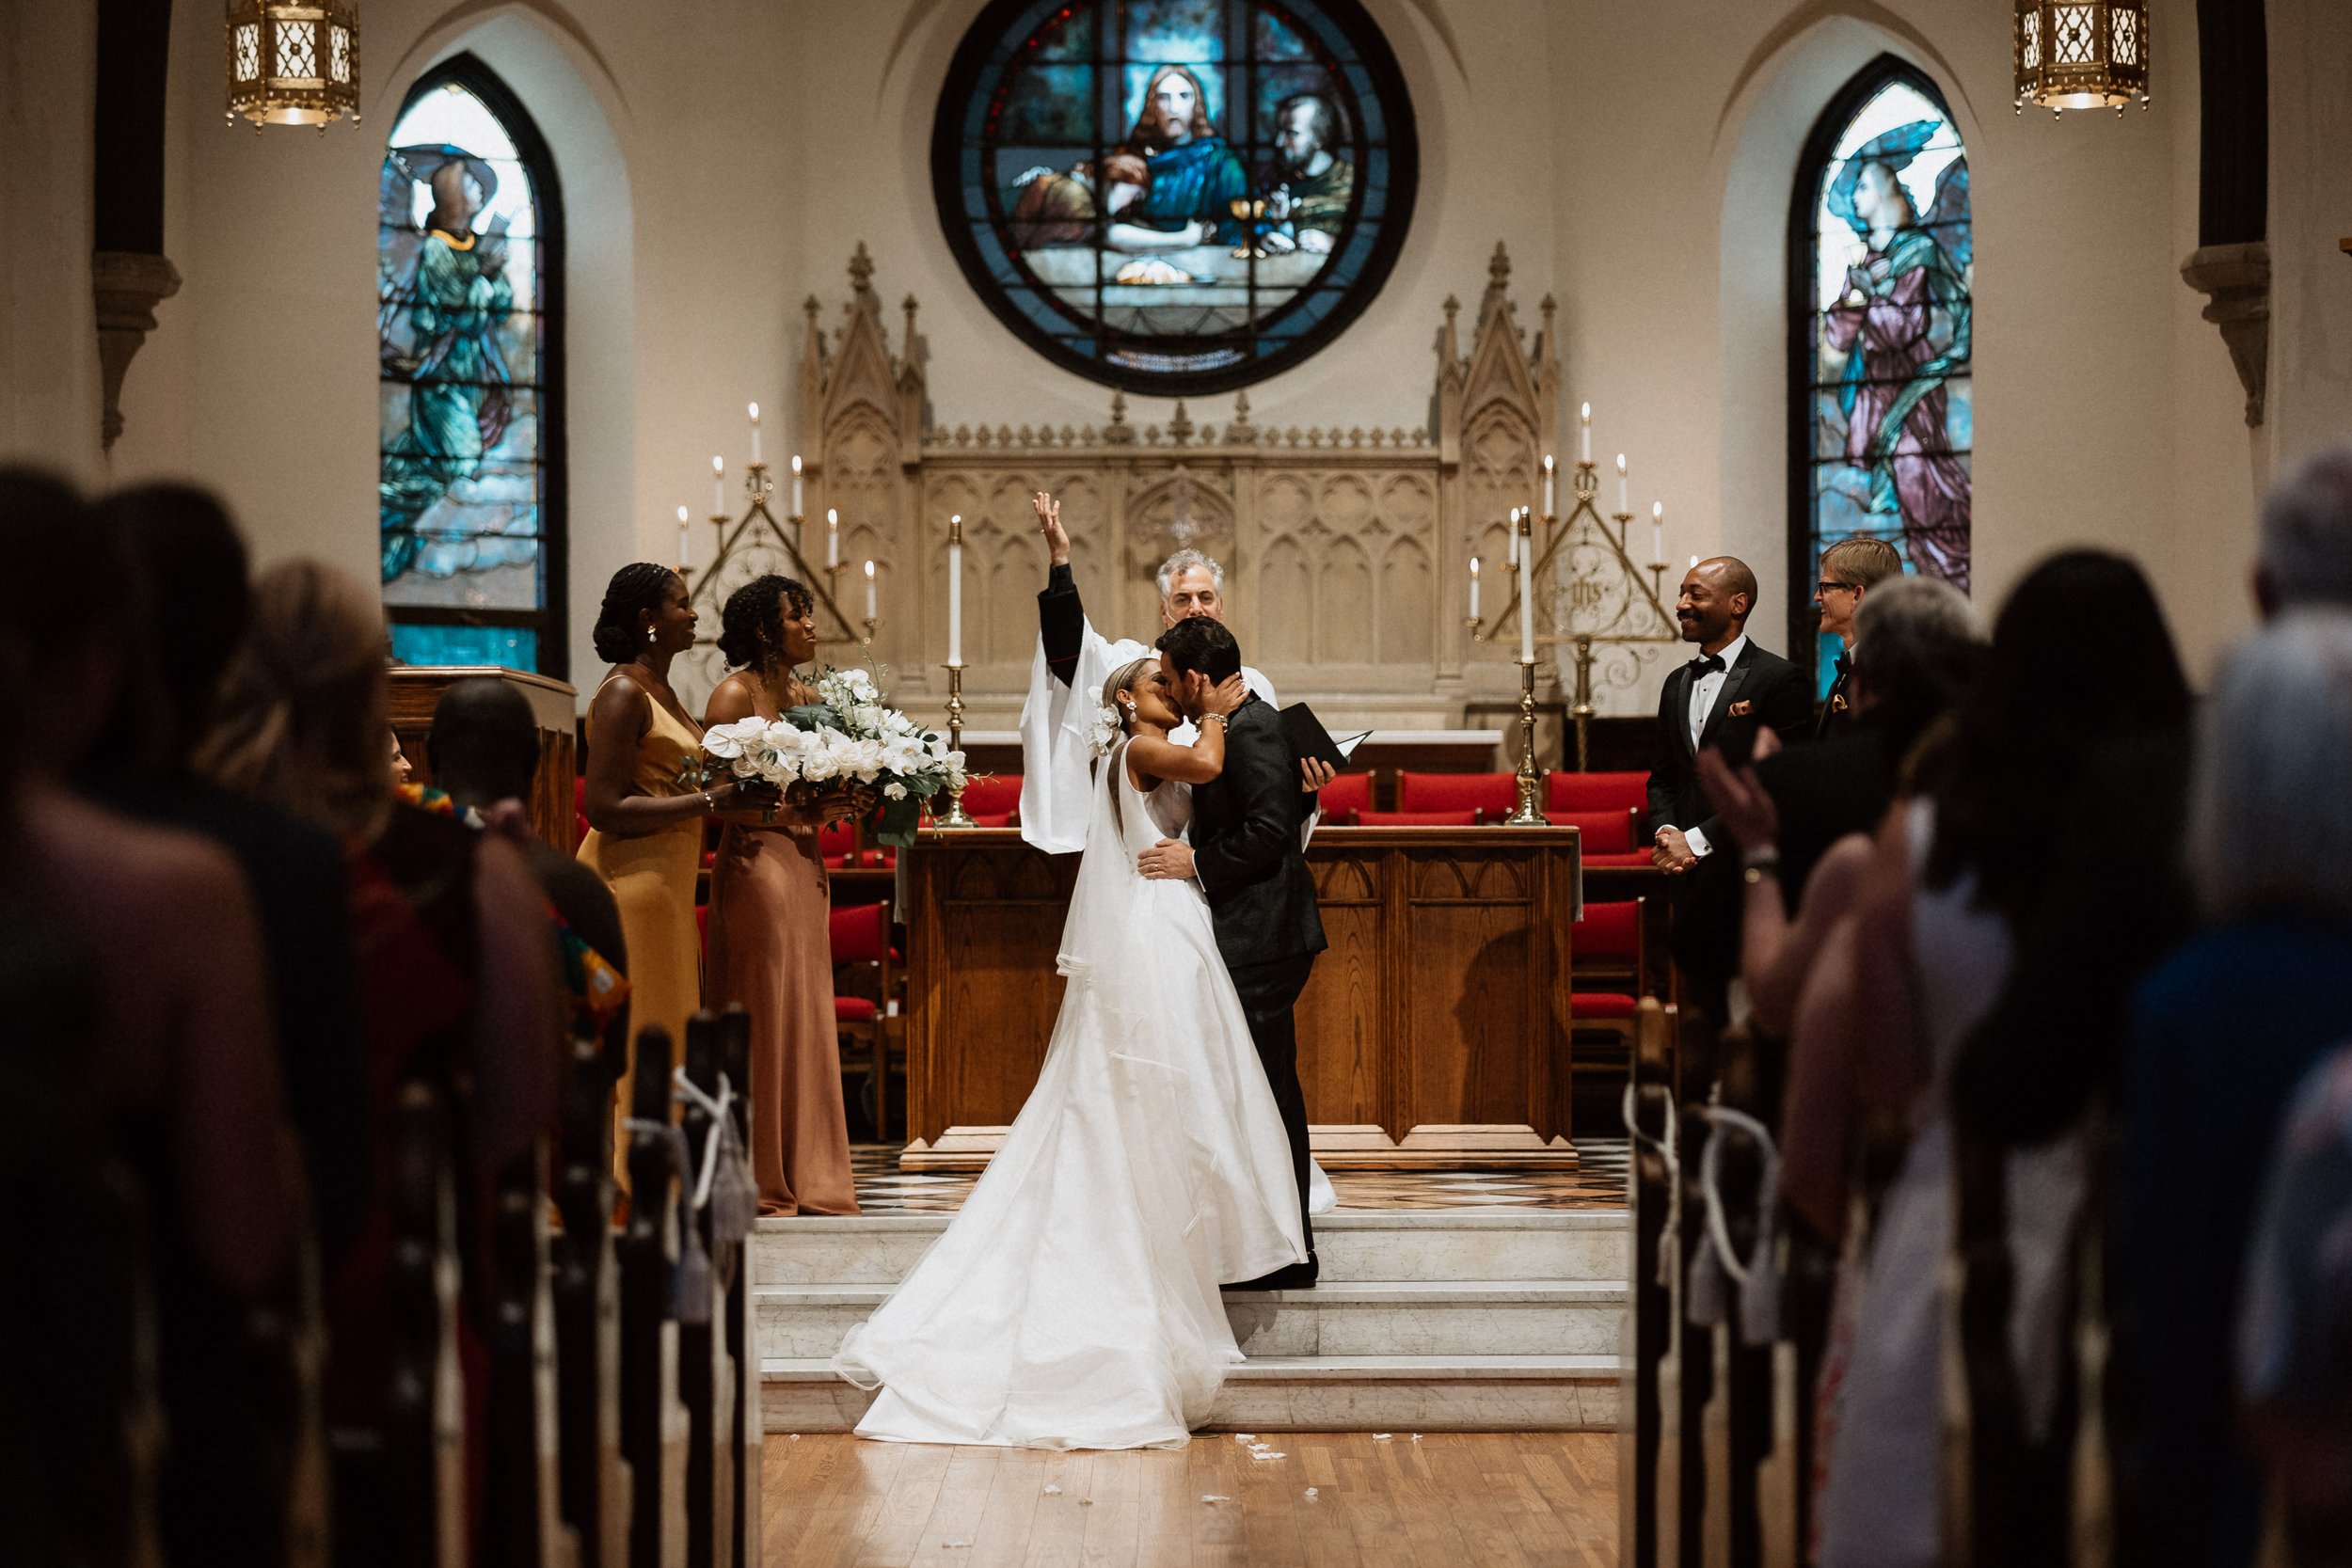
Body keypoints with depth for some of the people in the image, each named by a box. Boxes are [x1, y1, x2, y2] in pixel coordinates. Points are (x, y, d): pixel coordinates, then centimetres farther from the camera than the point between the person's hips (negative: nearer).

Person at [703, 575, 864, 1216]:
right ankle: (757, 1183, 3)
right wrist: (800, 812, -21)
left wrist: (846, 803, -2)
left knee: (806, 1018, 9)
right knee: (762, 1017, -4)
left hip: (805, 865, 8)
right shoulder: (735, 695, -8)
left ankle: (806, 1177, 15)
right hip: (755, 862, -8)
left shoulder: (807, 695, 14)